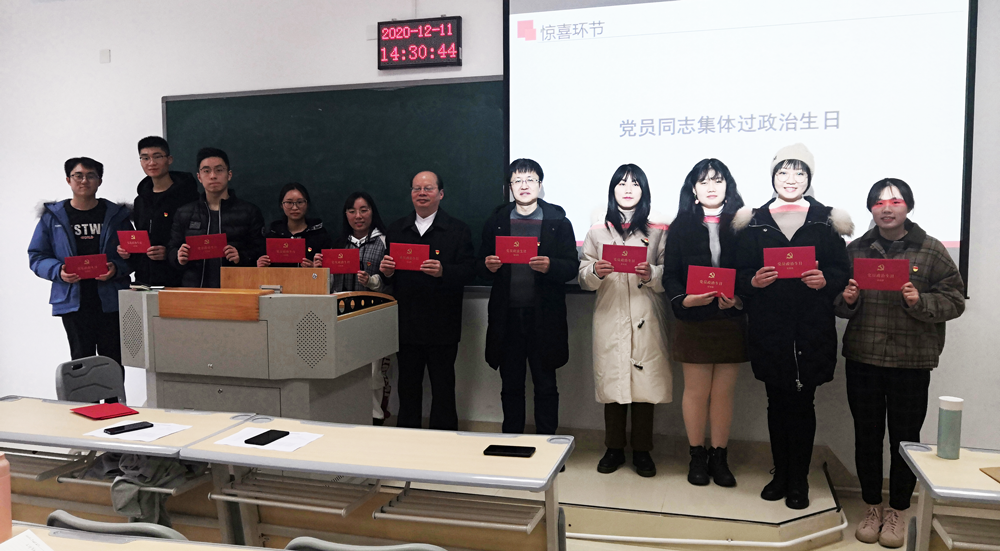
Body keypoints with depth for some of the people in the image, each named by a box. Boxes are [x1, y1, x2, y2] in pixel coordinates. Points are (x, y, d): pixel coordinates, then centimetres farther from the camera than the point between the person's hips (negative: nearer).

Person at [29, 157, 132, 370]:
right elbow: (37, 256, 8)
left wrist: (116, 269, -13)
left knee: (113, 362, 2)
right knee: (82, 360, 1)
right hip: (73, 301, 0)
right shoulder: (52, 216, 8)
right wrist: (58, 271, -11)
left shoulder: (116, 215, 8)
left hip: (110, 301, 0)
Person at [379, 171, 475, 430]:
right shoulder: (396, 229, 13)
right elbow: (388, 271, 14)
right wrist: (386, 271, -9)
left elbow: (469, 271, -9)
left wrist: (443, 271, -26)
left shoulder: (458, 230, 1)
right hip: (406, 322, 4)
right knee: (408, 387, 12)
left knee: (443, 388, 5)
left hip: (442, 326, -3)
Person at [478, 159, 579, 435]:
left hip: (543, 317, -2)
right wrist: (488, 266, -11)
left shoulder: (558, 221, 4)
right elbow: (481, 265, 12)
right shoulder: (496, 222, 10)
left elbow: (572, 266, -2)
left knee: (545, 386, 5)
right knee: (510, 386, 11)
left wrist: (549, 266, -22)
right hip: (507, 316, 2)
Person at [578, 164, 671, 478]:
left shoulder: (658, 231, 9)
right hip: (610, 319, 1)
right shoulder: (598, 231, 11)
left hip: (646, 320, 0)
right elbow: (583, 278, 7)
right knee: (612, 381, 3)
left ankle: (642, 451, 16)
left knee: (645, 383, 1)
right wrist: (596, 271, -14)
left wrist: (651, 274, -16)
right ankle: (614, 449, 18)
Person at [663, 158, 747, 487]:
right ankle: (697, 457, 20)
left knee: (724, 392, 7)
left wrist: (738, 299, -18)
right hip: (693, 321, 0)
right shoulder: (681, 226, 5)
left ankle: (719, 457, 20)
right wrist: (684, 300, -18)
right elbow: (670, 275, -1)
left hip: (731, 321, 1)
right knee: (696, 391, 6)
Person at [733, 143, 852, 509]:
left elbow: (842, 270, 4)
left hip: (812, 329, -1)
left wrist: (825, 279, -16)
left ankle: (799, 480, 18)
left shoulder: (826, 221, 6)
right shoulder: (754, 222, 7)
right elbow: (739, 273, 6)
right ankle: (780, 474, 25)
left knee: (803, 403, 4)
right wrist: (753, 280, -15)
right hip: (769, 328, 1)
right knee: (777, 403, 10)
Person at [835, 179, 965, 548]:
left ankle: (897, 511, 25)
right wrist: (847, 300, -11)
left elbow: (954, 300, -1)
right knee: (867, 435, 9)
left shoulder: (931, 250, 1)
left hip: (911, 362, -2)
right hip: (862, 358, 2)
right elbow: (839, 305, 12)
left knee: (904, 439, 7)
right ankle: (872, 509, 26)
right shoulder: (856, 250, 7)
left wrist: (920, 302, -19)